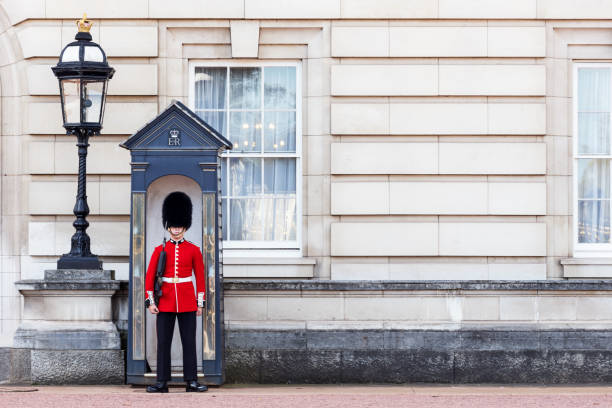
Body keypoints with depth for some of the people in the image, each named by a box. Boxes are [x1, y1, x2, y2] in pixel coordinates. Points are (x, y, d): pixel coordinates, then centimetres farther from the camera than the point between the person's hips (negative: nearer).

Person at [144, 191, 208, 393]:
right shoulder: (160, 250, 4)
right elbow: (150, 277, 4)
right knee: (163, 342, 0)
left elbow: (200, 277, 6)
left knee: (189, 342, 0)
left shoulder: (193, 250, 4)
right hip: (165, 301, 1)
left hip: (187, 301, 0)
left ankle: (191, 381, 3)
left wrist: (200, 302, 2)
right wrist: (150, 301, -4)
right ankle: (162, 382, 3)